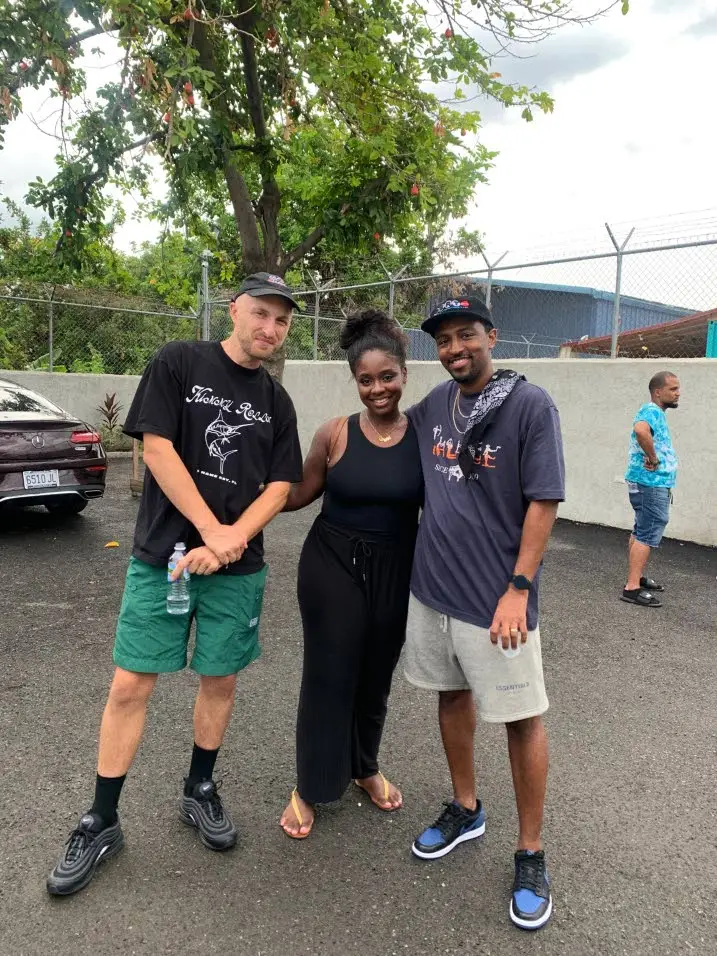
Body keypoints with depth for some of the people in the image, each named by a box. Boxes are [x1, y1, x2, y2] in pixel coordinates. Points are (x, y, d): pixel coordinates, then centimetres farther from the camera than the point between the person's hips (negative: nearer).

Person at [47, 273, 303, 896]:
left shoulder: (276, 402, 7)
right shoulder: (179, 363, -3)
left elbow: (280, 485, 2)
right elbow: (156, 449, -11)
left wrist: (230, 542, -14)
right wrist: (213, 531, -15)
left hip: (239, 568, 3)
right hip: (162, 556, -3)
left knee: (220, 681, 12)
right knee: (130, 685, 2)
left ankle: (200, 792, 34)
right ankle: (102, 822, 19)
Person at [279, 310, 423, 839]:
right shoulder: (335, 434, -8)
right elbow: (301, 493, 1)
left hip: (395, 571, 2)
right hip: (333, 566, -1)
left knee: (377, 675, 18)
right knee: (329, 675, 5)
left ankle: (365, 767, 43)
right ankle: (309, 787, 27)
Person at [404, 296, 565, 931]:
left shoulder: (530, 405, -11)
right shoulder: (433, 406, 6)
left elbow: (543, 503, -13)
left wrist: (519, 587, -17)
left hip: (496, 596, -5)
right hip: (433, 588, 6)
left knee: (522, 718, 6)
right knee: (453, 695, 19)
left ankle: (531, 853, 25)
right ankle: (466, 809, 41)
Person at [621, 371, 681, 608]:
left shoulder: (656, 413, 17)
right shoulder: (652, 411, -17)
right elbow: (640, 429, -39)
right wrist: (654, 459, -29)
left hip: (653, 484, 11)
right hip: (651, 484, -11)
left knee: (642, 532, 18)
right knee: (647, 535, -11)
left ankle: (639, 577, 30)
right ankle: (632, 588, -11)